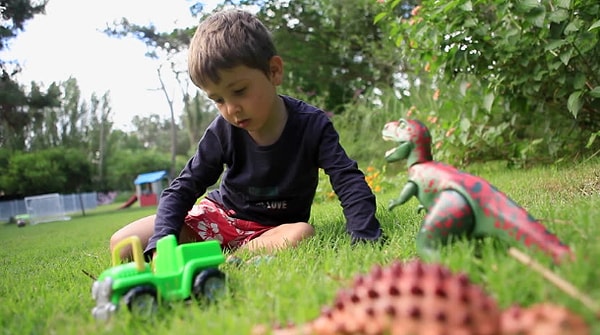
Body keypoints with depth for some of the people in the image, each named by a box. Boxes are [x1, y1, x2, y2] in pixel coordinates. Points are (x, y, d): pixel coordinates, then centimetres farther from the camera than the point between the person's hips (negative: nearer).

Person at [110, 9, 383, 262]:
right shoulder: (222, 131, -14)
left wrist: (365, 239, -36)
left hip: (275, 228, -1)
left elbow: (350, 182, -20)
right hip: (222, 215, 2)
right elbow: (183, 188, -11)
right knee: (123, 244, -11)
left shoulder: (312, 125, -19)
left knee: (302, 234, -40)